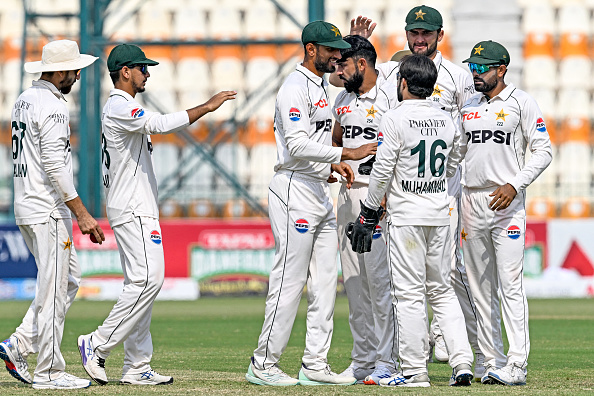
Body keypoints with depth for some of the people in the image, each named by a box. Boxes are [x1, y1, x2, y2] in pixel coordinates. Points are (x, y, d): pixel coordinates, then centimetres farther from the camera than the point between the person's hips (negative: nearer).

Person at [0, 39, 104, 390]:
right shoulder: (52, 106, -16)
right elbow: (54, 166, -23)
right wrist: (83, 215, -22)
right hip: (48, 211, -10)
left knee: (68, 280, 15)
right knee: (54, 289, -5)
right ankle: (49, 372, -1)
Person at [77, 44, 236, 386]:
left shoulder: (121, 108, 21)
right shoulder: (119, 107, -13)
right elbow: (161, 124, -28)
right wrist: (207, 107, -24)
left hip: (140, 210, 11)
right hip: (132, 210, -11)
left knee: (143, 283, 7)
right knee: (148, 280, -18)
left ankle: (137, 368, 5)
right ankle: (98, 346, -14)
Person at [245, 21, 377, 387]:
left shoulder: (321, 86, 18)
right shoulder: (295, 88, -13)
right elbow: (297, 144, -24)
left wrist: (333, 162, 10)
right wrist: (346, 154, -26)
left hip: (321, 191, 10)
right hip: (295, 190, -10)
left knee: (326, 282, 7)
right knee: (290, 280, -8)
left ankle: (315, 364, 9)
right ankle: (264, 364, -1)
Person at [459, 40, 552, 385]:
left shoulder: (521, 102, -1)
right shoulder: (468, 108, 16)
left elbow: (543, 150, -5)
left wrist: (514, 185, -17)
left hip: (507, 202, -6)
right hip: (471, 200, 6)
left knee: (510, 285, -12)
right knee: (481, 288, 6)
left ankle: (517, 366, -16)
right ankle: (493, 363, 10)